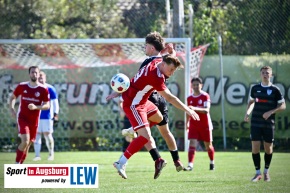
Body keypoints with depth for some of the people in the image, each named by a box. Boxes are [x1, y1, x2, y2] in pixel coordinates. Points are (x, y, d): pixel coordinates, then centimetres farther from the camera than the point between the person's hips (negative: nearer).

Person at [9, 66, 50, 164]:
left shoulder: (43, 89, -4)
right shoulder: (22, 86, -1)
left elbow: (47, 105, -4)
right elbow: (13, 97, 14)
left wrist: (36, 107, -22)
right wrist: (12, 109, -3)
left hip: (34, 121, 2)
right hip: (22, 118, -2)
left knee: (28, 145, 9)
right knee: (25, 141, -21)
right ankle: (17, 163, -7)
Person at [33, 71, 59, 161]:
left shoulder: (50, 89, -1)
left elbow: (55, 103, -1)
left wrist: (56, 115, -8)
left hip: (47, 116, -3)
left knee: (47, 134, -4)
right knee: (36, 135, 0)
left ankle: (51, 153, 12)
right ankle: (37, 155, 4)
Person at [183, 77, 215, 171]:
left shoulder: (205, 96, -9)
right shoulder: (189, 98, 5)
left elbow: (206, 110, -23)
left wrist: (195, 108, -37)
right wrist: (187, 123, 17)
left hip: (205, 125, -3)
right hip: (193, 125, 3)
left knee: (208, 145, 10)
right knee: (192, 143, -14)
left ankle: (212, 162, 34)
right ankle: (190, 165, -23)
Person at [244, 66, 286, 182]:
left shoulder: (275, 90, -2)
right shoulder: (255, 88, 6)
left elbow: (283, 106, -2)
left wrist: (271, 112, -15)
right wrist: (247, 113, 5)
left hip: (269, 123, -2)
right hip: (256, 123, 2)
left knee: (268, 148, 4)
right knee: (255, 147, -5)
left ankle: (266, 172, 23)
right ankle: (258, 173, 4)